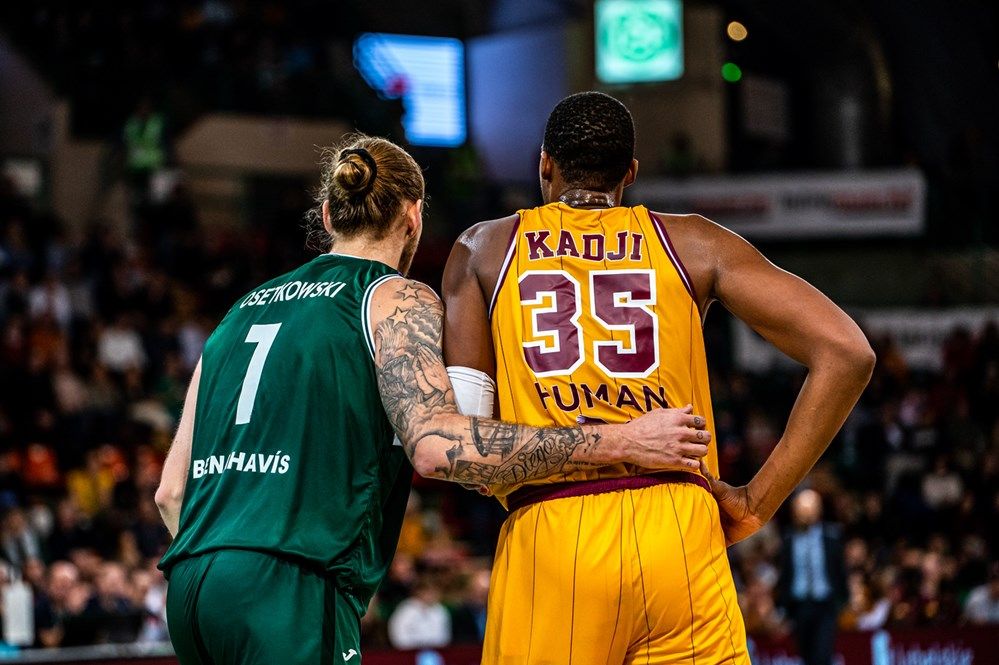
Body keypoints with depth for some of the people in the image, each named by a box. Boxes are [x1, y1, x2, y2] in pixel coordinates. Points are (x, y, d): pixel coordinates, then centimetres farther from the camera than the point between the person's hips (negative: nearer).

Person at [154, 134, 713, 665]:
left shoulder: (244, 311, 23)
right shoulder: (398, 300, 3)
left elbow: (171, 491, 20)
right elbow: (435, 444, -15)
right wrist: (620, 442, -14)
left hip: (191, 581, 8)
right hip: (287, 588, -7)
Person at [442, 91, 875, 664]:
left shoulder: (485, 249, 13)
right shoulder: (693, 243, 12)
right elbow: (847, 354, 4)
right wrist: (758, 501, 6)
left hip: (546, 542, 0)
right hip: (679, 532, 1)